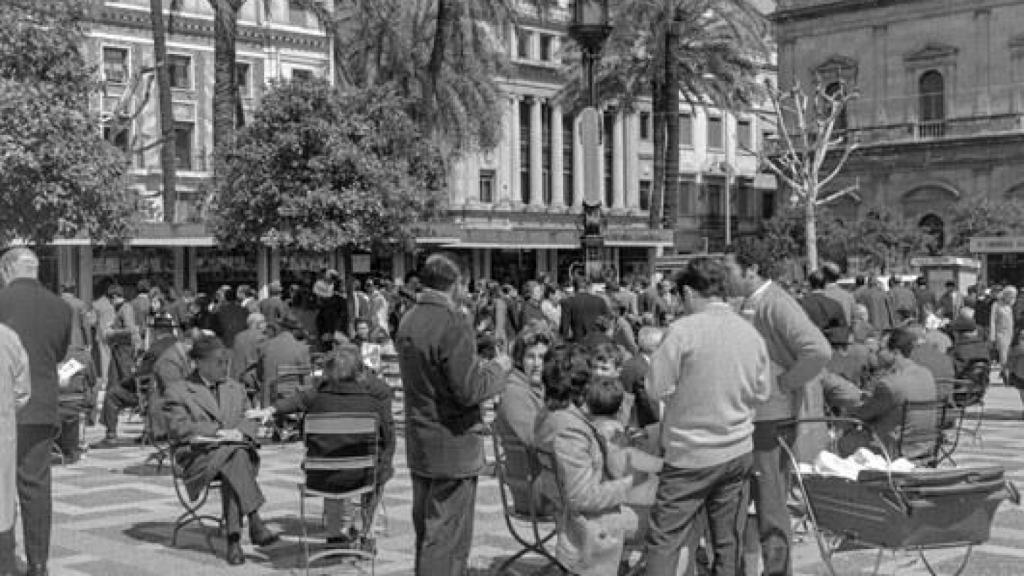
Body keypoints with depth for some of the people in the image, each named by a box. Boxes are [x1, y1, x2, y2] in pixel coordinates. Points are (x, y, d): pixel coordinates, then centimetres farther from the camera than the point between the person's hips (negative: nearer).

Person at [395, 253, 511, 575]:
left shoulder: (408, 322, 7)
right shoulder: (453, 324, -19)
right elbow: (469, 390, -23)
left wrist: (483, 366, 18)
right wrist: (498, 368, -5)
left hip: (418, 444, 8)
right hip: (452, 445, -8)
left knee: (425, 531, 18)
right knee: (448, 538, -2)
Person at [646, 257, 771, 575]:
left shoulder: (684, 329, -14)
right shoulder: (751, 332, 1)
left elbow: (658, 387, -11)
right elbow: (762, 392, 8)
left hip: (690, 454, -5)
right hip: (739, 451, 5)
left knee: (663, 540, 2)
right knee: (729, 543, 13)